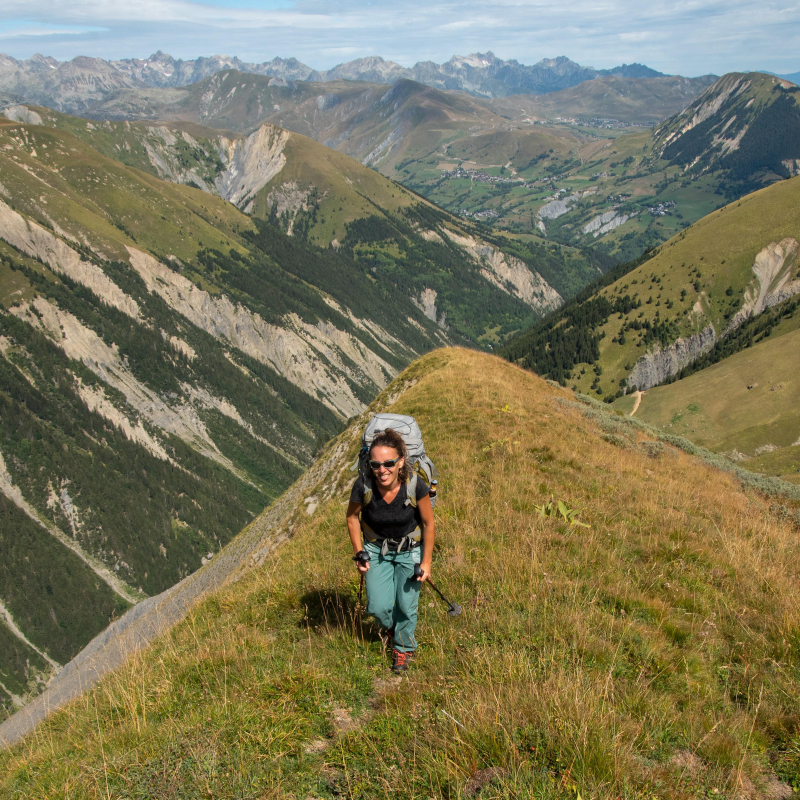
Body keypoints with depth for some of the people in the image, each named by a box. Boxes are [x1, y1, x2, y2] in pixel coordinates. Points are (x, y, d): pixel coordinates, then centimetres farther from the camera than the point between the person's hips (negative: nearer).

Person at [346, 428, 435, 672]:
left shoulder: (415, 486, -31)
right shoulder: (363, 486, -28)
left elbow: (428, 523, -14)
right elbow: (352, 517, -6)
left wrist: (426, 561, -8)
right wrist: (358, 553, -4)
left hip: (410, 550, -1)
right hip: (376, 549, 1)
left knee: (406, 606, 5)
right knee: (378, 607, 3)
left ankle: (403, 648, 36)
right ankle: (393, 628, 40)